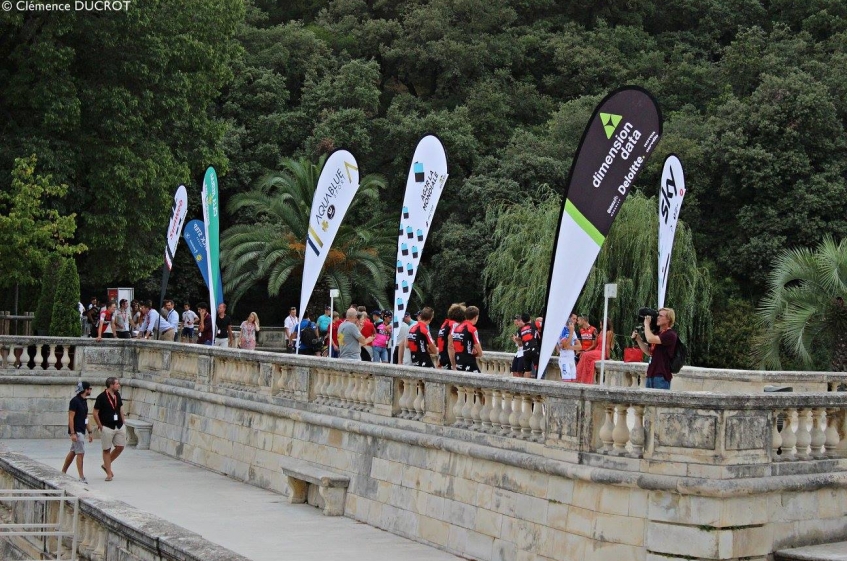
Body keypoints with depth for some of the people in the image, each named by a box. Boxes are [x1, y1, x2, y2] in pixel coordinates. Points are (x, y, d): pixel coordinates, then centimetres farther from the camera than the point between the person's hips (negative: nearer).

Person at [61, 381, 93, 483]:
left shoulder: (84, 401, 12)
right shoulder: (75, 401, -14)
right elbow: (71, 417, -17)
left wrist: (89, 432, 18)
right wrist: (72, 433, -22)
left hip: (81, 431, 9)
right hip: (76, 431, -9)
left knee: (73, 452, 15)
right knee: (80, 453, -8)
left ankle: (63, 473, 25)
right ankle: (81, 477, -6)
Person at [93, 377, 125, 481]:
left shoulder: (117, 395, 6)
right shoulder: (101, 397, -12)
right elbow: (95, 413, -9)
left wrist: (123, 423, 11)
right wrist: (100, 426, -9)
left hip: (119, 426, 6)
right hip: (107, 427, -6)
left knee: (120, 447, 5)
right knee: (106, 449, 3)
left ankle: (106, 465, 25)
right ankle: (109, 473, 10)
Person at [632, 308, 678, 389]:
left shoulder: (670, 335, -11)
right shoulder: (657, 333, 18)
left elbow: (650, 339, -24)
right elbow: (649, 352, 21)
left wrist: (646, 324, -8)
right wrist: (638, 339, 9)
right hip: (651, 374, 9)